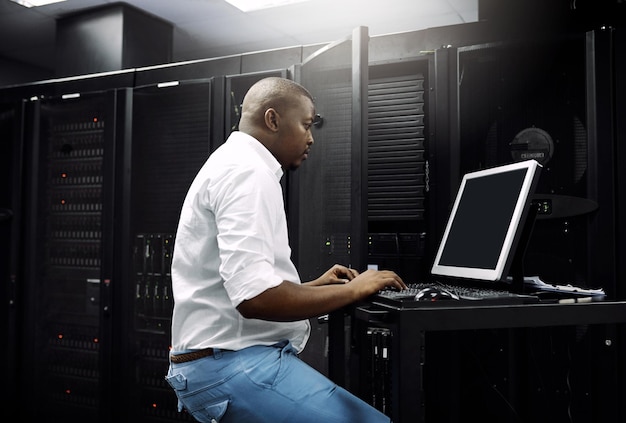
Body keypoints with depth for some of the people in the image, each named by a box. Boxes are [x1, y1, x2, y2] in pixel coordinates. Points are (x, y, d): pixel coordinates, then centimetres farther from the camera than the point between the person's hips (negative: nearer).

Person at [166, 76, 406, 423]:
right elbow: (255, 297, -26)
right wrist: (353, 290, -14)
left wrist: (313, 286, 16)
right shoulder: (247, 171, -14)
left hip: (229, 358, 10)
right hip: (234, 366, -10)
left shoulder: (232, 163, 19)